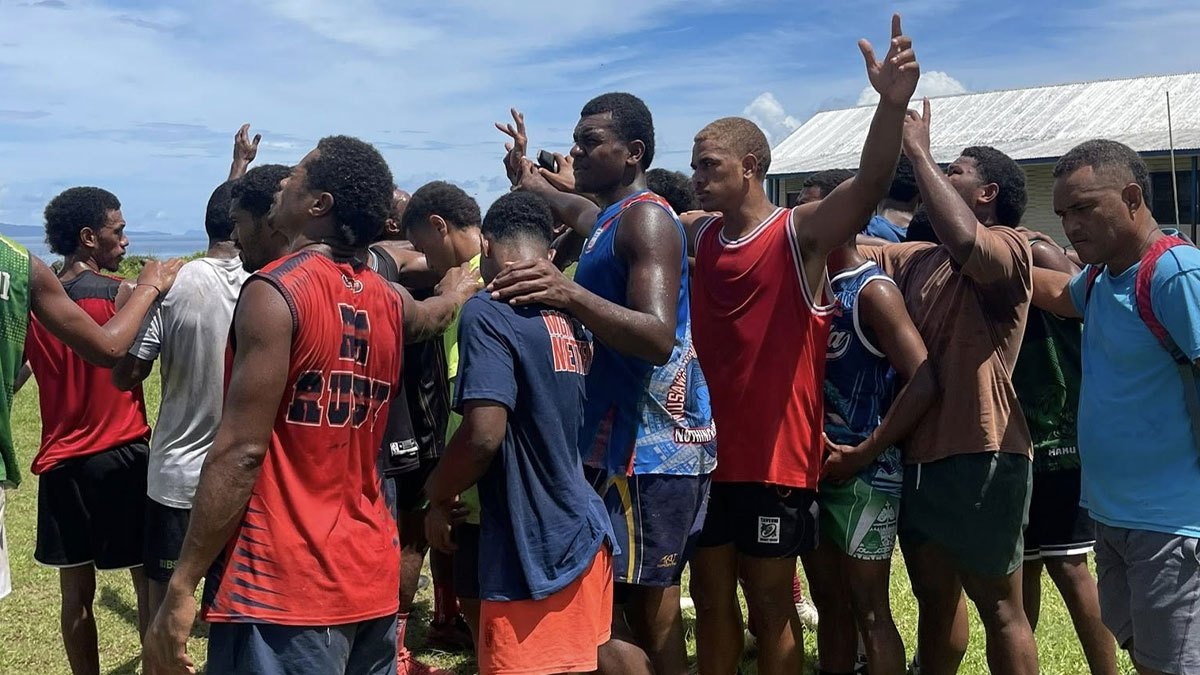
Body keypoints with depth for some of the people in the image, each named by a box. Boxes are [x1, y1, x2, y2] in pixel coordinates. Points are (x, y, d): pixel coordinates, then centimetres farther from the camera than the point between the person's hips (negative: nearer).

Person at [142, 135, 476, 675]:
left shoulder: (275, 290, -13)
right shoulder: (391, 302, 7)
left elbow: (242, 451, -18)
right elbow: (432, 316, 32)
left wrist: (181, 588, -14)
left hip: (283, 585, -7)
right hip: (372, 575, 7)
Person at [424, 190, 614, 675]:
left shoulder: (488, 313, -15)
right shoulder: (571, 318, 10)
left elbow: (484, 434, -23)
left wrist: (438, 496, -7)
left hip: (534, 549, -8)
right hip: (583, 532, 8)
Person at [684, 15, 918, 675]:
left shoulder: (801, 233, -10)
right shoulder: (696, 238, 8)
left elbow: (869, 183, -25)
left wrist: (891, 102, -43)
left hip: (774, 459, -6)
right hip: (709, 454, 6)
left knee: (770, 605, 9)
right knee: (710, 598, 16)